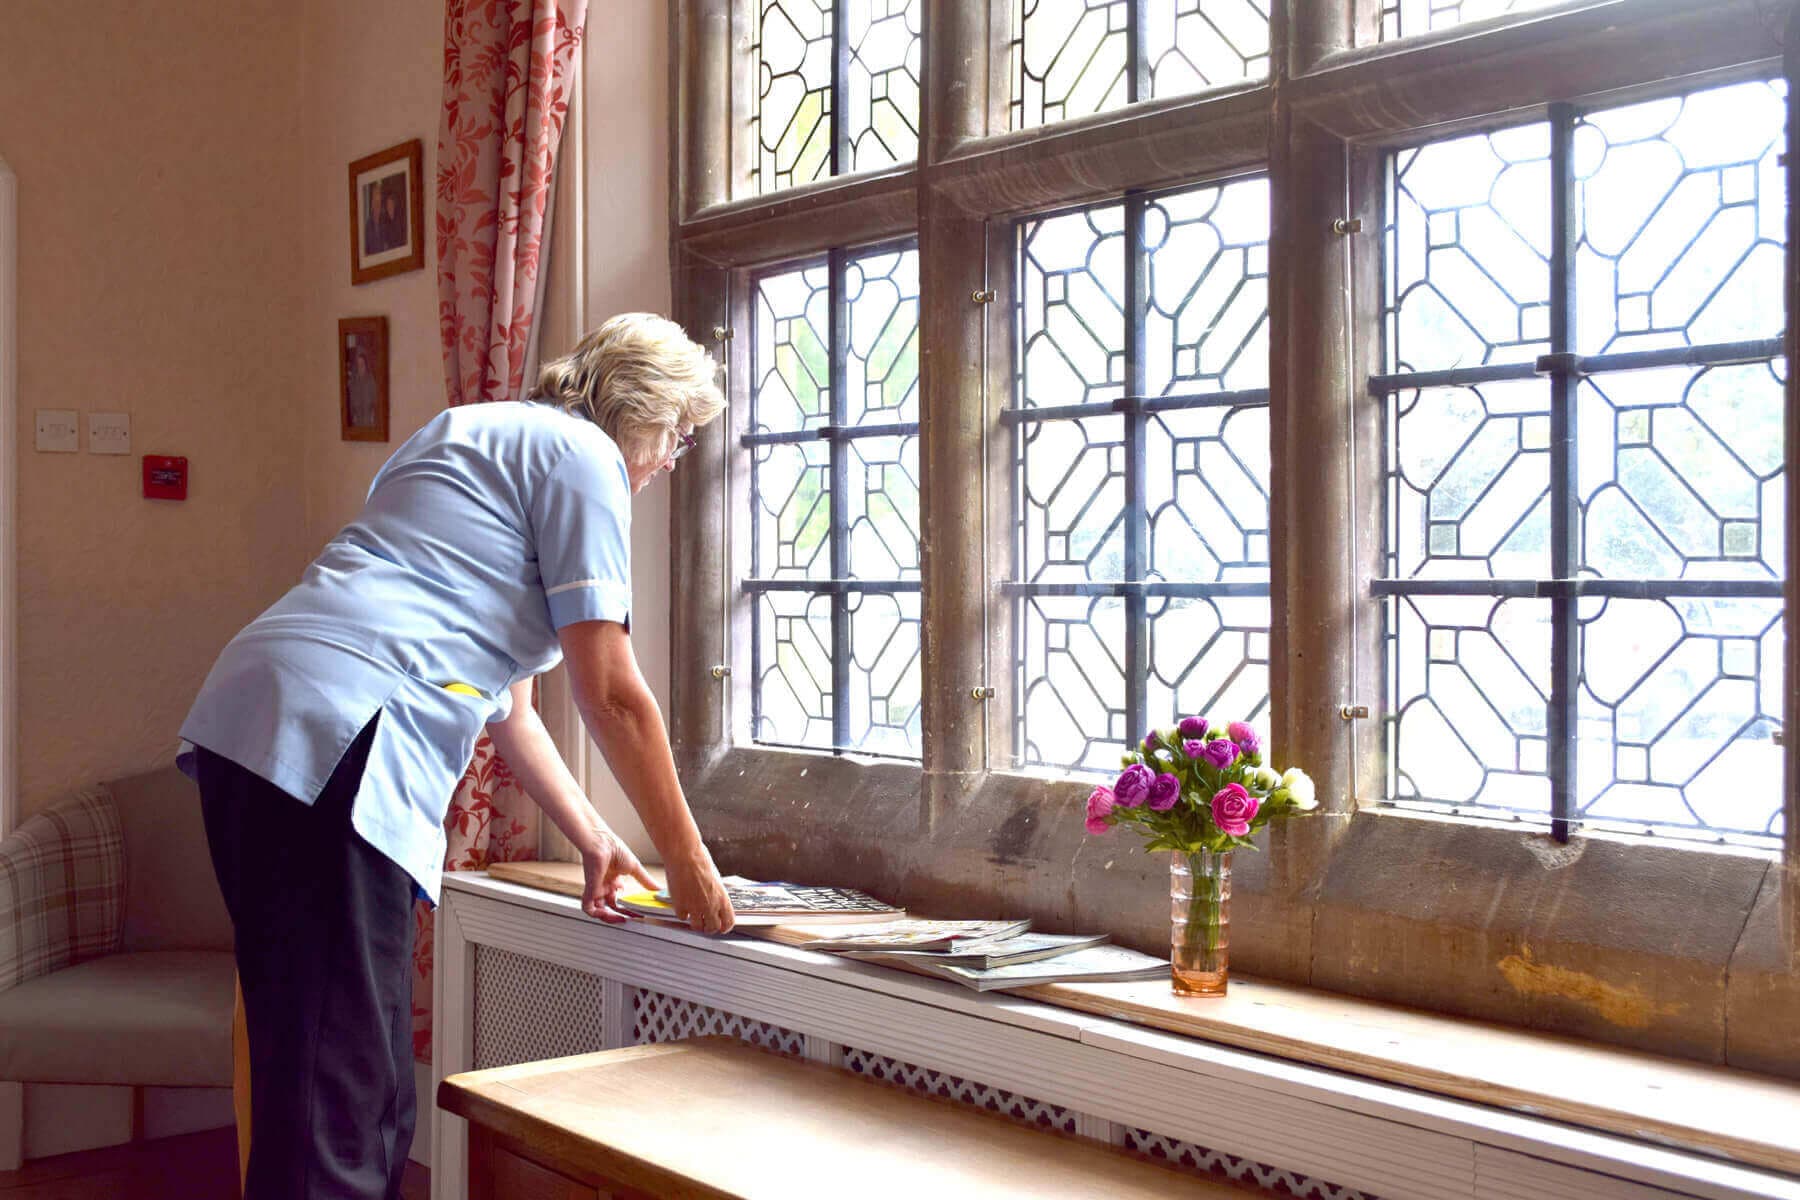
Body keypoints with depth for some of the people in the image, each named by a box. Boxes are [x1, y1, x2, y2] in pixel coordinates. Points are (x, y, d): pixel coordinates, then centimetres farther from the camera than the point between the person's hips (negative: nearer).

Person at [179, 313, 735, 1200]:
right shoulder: (582, 454, 2)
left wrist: (593, 842, 34)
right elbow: (609, 693, -2)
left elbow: (507, 704, 32)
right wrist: (687, 860, 8)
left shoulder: (479, 437, 31)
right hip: (332, 737, -10)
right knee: (344, 1103, -9)